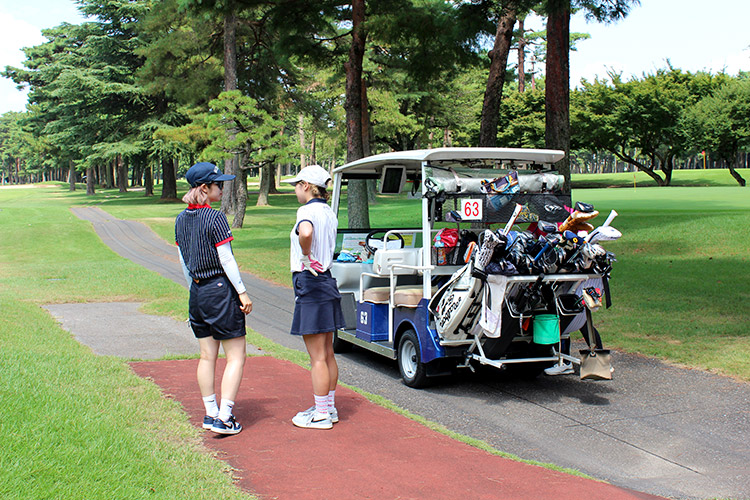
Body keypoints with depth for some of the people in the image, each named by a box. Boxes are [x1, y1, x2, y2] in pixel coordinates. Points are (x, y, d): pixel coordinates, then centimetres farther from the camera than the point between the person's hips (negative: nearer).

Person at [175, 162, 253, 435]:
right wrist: (242, 292, -9)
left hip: (197, 292, 8)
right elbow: (226, 260, -15)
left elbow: (183, 261, 14)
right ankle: (224, 418, -3)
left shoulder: (181, 219, 7)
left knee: (207, 356, 15)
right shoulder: (215, 218, -16)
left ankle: (210, 414, 21)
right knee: (236, 357, 0)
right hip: (221, 290, -8)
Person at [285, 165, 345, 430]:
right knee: (327, 354, 16)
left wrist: (306, 257, -21)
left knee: (318, 357, -2)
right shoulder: (328, 212, 13)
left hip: (310, 284, -9)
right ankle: (329, 407, 26)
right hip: (326, 281, 9)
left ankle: (321, 415, 6)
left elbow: (306, 232, -36)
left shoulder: (307, 210, -14)